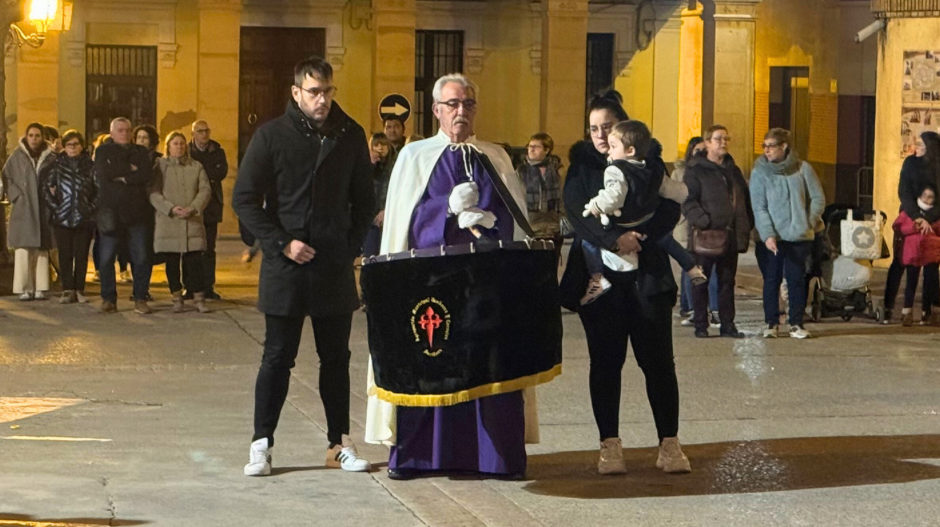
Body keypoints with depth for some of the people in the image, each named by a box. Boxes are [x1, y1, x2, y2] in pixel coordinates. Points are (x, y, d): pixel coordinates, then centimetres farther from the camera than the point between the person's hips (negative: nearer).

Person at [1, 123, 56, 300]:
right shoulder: (17, 157, 3)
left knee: (41, 249, 3)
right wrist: (16, 196, -4)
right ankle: (24, 288, -3)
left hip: (43, 210, 1)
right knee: (23, 249, -5)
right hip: (23, 210, -1)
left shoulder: (50, 157, 5)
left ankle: (40, 288, 6)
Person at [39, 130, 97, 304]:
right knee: (65, 255, 0)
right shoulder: (56, 165, 6)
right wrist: (53, 204, 1)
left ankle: (79, 290, 8)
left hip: (84, 218, -1)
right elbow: (45, 186, 9)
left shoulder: (90, 166, 2)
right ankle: (67, 290, 4)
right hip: (62, 218, 1)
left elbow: (99, 190, 1)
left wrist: (91, 207, -6)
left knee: (81, 255, 1)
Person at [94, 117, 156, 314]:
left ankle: (140, 299, 7)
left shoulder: (141, 152, 13)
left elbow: (147, 175, -5)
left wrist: (122, 177, -9)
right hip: (111, 211, -1)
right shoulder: (103, 151, 9)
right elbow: (104, 173, -11)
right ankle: (108, 299, 9)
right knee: (106, 258, -1)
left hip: (137, 211, 1)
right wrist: (130, 170, -6)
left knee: (142, 258, -1)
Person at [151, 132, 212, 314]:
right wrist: (171, 208, -15)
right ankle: (177, 298, 11)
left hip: (193, 222, 1)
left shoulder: (196, 166, 12)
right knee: (172, 263, 3)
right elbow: (154, 193, -2)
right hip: (168, 222, -1)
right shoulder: (160, 166, 4)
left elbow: (205, 190, 4)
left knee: (195, 261, -4)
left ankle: (199, 299, 1)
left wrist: (193, 208, -12)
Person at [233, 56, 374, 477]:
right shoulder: (272, 136, -3)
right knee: (278, 357, 2)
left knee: (336, 358, 8)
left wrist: (352, 245, 3)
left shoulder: (350, 135, 6)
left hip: (335, 268, 3)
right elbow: (244, 199, -3)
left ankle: (339, 443, 17)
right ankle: (261, 443, 10)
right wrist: (282, 243, -10)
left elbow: (364, 200, 15)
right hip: (285, 268, -3)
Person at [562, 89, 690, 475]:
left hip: (646, 274, 0)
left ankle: (669, 443, 5)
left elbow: (671, 209, -2)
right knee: (605, 362, 2)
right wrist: (615, 239, -21)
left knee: (658, 360, -1)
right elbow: (577, 213, -7)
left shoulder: (648, 161, 8)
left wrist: (639, 237, -18)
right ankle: (609, 445, 8)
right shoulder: (582, 165, 7)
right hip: (598, 274, 0)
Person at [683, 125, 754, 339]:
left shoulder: (733, 170, 17)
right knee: (701, 281, 1)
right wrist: (702, 221, -23)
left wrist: (747, 226, 9)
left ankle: (727, 324, 15)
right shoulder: (695, 170, -3)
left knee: (727, 281, 10)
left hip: (731, 236, 6)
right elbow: (688, 201, -11)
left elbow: (745, 199, 19)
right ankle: (701, 325, 8)